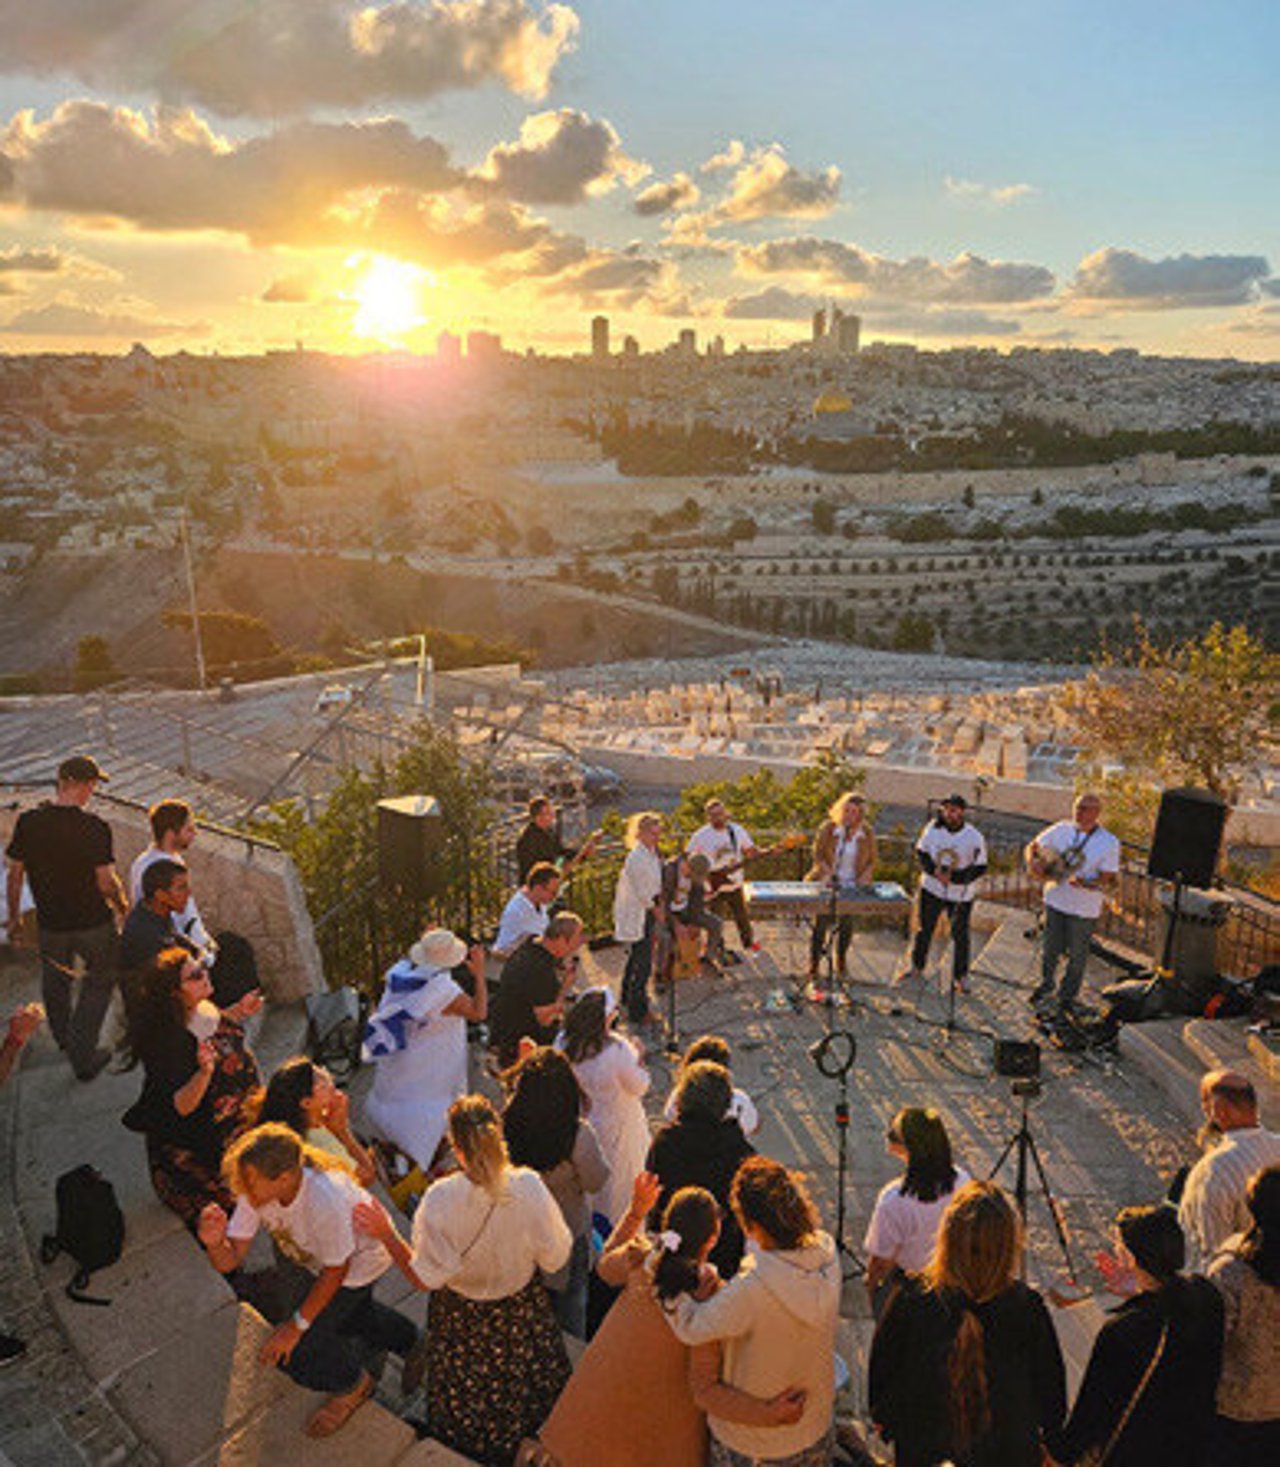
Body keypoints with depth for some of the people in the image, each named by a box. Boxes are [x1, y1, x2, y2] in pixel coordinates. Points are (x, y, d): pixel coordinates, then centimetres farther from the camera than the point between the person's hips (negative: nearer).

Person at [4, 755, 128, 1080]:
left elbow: (15, 874, -2)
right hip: (94, 923, -4)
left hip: (50, 923, 4)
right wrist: (123, 908, 1)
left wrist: (14, 916, 12)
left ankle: (63, 1038, 51)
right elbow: (106, 882, -19)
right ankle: (83, 1056, 17)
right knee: (99, 982, 18)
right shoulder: (95, 827, -22)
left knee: (56, 979, 28)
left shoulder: (28, 822, -11)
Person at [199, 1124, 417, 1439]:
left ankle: (352, 1385, 18)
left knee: (292, 1350, -10)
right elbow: (229, 1262, -20)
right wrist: (215, 1242, -41)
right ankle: (404, 1337, 56)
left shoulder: (325, 1200, -43)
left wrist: (297, 1326, -20)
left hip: (358, 1263, -7)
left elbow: (335, 1271, -27)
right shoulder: (255, 1193, -26)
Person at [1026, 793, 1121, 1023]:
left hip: (1084, 910, -2)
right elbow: (1034, 847, 9)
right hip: (1055, 900, 3)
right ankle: (1046, 985, 41)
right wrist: (1033, 864, -11)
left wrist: (1084, 883, -34)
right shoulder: (1061, 829, -2)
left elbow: (1107, 881, -15)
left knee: (1077, 956, 11)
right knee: (1051, 949, 16)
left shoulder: (1109, 843, -12)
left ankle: (1066, 999, 29)